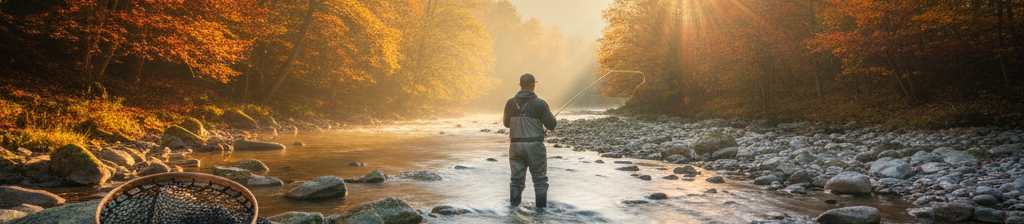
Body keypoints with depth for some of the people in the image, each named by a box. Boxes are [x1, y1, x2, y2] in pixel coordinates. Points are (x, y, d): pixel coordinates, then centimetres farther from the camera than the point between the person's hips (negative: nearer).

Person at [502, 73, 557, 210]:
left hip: (516, 146, 3)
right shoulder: (540, 103, -8)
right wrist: (552, 118, 18)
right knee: (540, 178, 7)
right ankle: (541, 206, 10)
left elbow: (506, 123, 15)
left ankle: (514, 205, 11)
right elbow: (551, 125, -3)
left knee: (517, 178, 10)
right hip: (535, 145, -3)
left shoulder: (510, 103, 3)